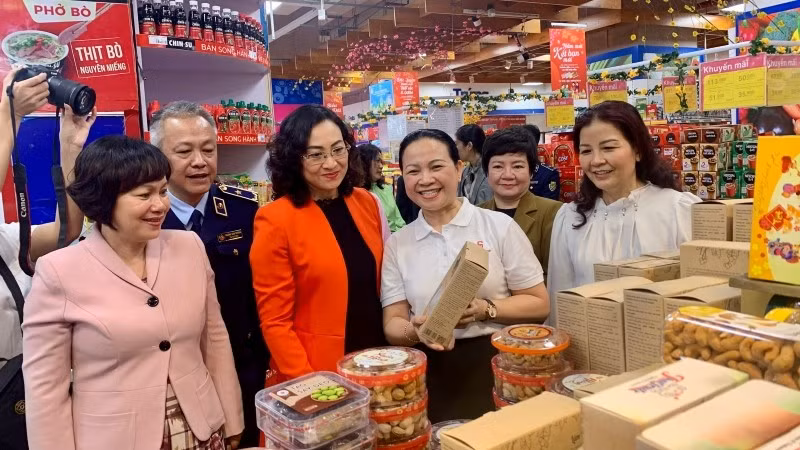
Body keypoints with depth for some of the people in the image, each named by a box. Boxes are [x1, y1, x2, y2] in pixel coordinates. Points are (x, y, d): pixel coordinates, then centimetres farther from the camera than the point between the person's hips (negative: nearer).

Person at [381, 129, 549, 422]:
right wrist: (417, 330, -20)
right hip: (431, 377, 2)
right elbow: (392, 324, 2)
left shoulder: (500, 226, -3)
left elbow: (539, 304, -1)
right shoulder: (397, 244, 3)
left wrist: (485, 310, -17)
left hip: (497, 367, -1)